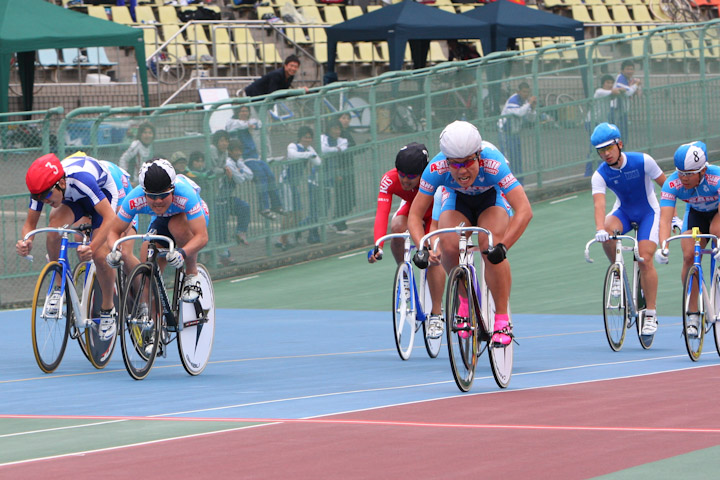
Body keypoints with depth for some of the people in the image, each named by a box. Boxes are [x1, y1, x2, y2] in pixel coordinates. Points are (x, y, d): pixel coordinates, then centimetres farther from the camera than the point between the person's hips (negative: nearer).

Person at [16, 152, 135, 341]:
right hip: (77, 198, 5)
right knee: (54, 229, -27)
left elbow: (109, 217, -43)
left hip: (109, 189, -5)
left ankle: (108, 310, 3)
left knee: (100, 255, -19)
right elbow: (30, 223, -16)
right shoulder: (43, 186, -27)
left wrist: (92, 248, -55)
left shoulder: (81, 178, -44)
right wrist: (26, 242, -40)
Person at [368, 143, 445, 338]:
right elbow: (381, 213, -44)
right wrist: (378, 245, -59)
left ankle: (437, 315, -12)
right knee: (396, 227, -32)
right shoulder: (389, 180, -33)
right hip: (411, 207, 3)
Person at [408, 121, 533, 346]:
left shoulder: (492, 163, -40)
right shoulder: (437, 168, -34)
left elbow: (524, 211, -44)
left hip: (492, 197, -2)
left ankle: (502, 320, -16)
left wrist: (502, 246, -54)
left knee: (491, 249, -28)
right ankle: (464, 299, 2)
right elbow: (415, 214, -25)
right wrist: (423, 248, -42)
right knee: (449, 246, -26)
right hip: (457, 200, 2)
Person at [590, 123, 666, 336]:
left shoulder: (642, 161, -21)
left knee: (645, 259, -18)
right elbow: (599, 203, -33)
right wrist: (600, 228, -51)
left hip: (648, 212, -2)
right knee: (608, 231, -33)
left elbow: (666, 185, -8)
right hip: (624, 212, 2)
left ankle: (651, 315, -11)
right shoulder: (600, 175, -18)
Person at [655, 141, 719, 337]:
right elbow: (665, 218, -39)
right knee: (689, 256, -18)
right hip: (696, 212, 2)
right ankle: (693, 316, -8)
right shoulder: (672, 184, -31)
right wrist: (662, 246, -56)